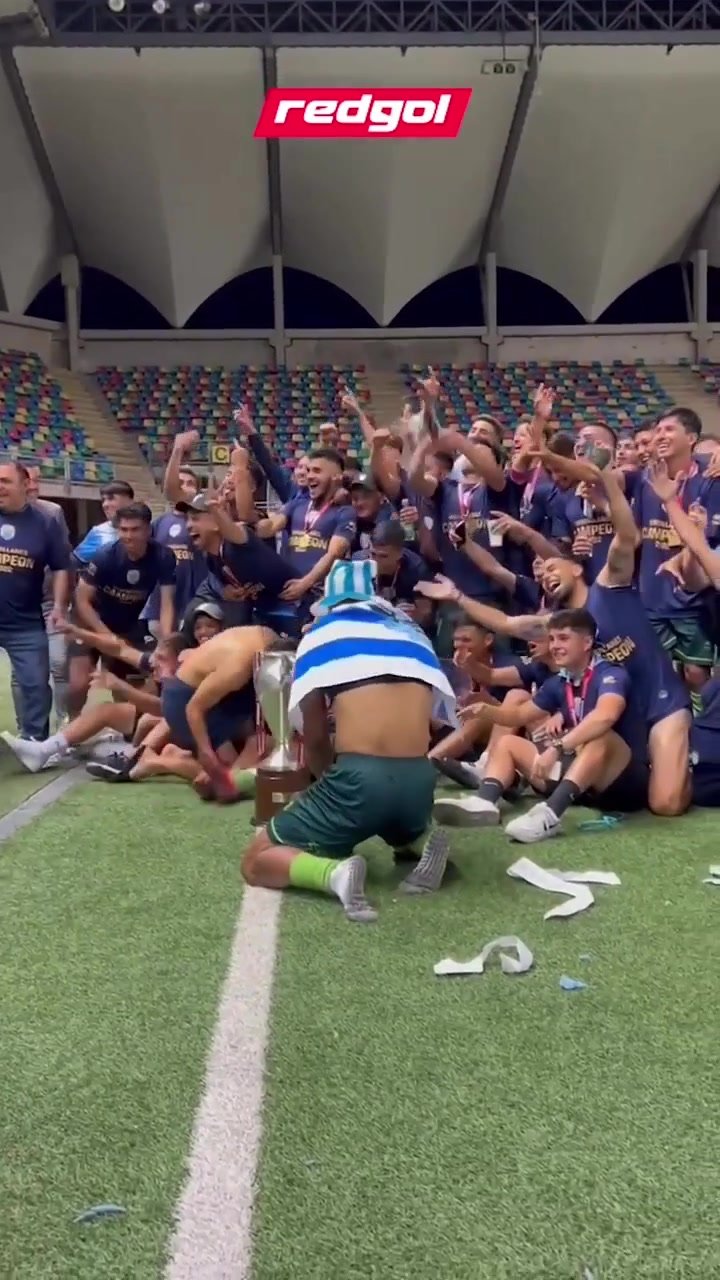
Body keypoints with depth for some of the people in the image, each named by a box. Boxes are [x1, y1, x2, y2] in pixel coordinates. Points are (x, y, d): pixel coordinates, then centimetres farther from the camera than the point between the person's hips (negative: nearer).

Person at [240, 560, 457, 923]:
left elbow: (314, 740, 16)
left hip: (360, 775, -4)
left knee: (257, 862, 13)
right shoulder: (414, 633, 23)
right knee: (401, 828, 41)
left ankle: (335, 873, -14)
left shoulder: (321, 633, 14)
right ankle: (422, 843, 9)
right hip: (419, 781, 5)